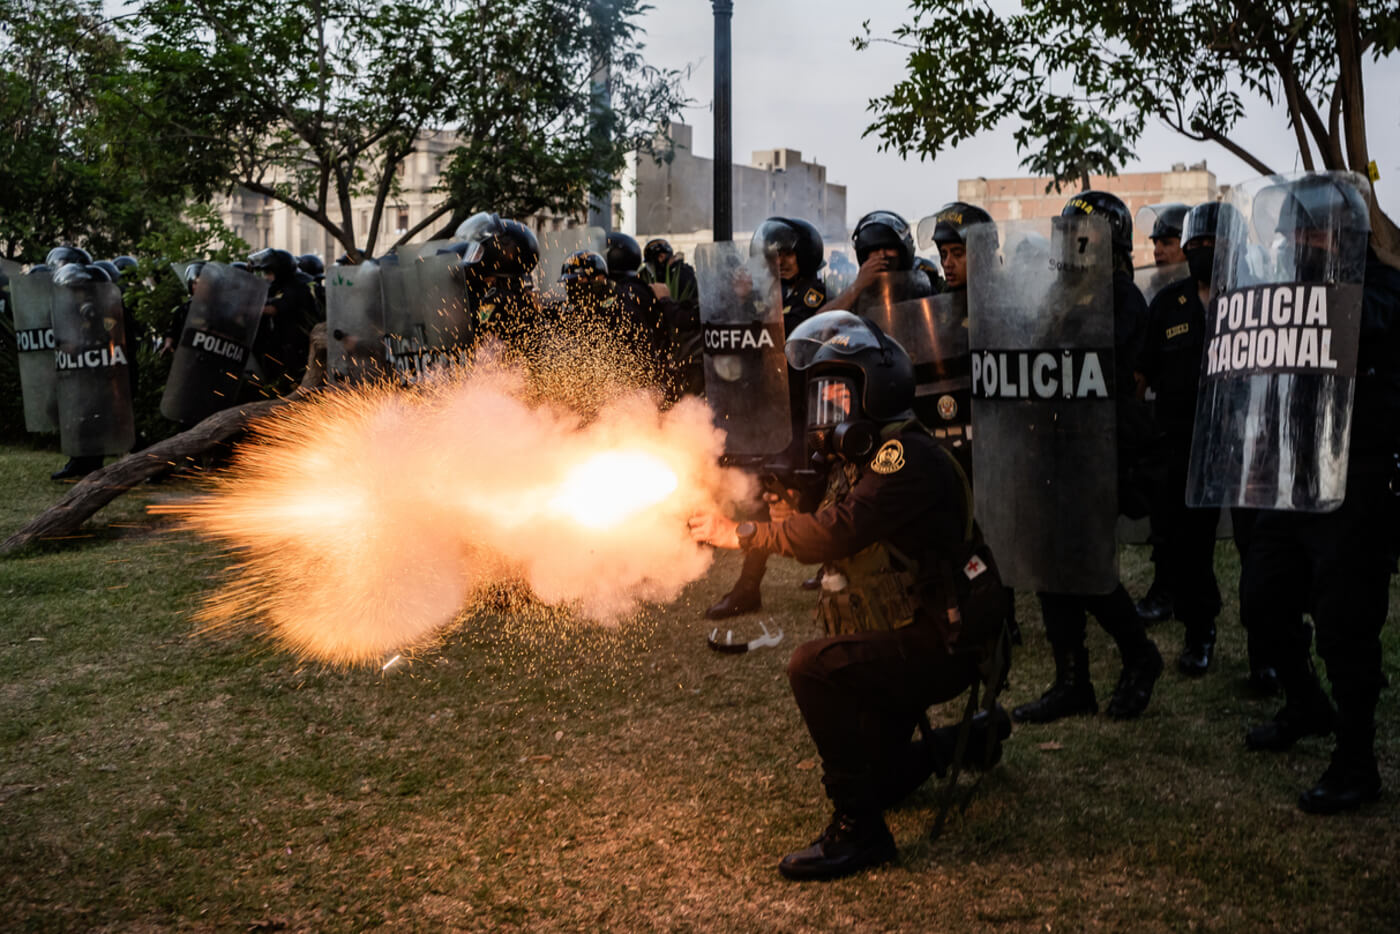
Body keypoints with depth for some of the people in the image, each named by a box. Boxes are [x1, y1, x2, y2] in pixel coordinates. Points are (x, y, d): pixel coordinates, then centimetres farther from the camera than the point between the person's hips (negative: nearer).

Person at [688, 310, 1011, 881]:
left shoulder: (909, 459, -21)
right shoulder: (859, 459, 11)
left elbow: (832, 535, -31)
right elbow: (837, 548, 8)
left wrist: (735, 533, -23)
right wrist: (784, 509, -10)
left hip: (938, 647, -10)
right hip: (895, 644, 10)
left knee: (814, 668, -30)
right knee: (875, 782, 18)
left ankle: (858, 831, -18)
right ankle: (972, 739, 42)